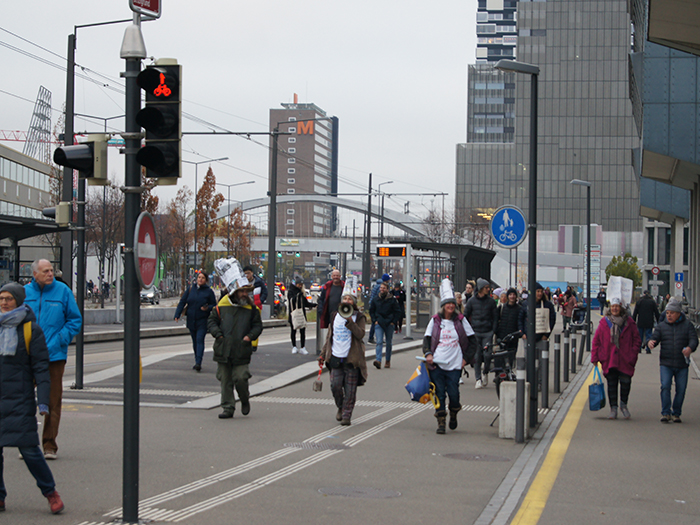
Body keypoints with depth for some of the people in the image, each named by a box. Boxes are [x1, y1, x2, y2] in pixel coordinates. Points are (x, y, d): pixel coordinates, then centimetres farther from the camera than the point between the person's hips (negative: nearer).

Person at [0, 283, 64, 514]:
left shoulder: (31, 329, -3)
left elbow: (41, 368, -6)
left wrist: (43, 401, -14)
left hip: (20, 400, -4)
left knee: (28, 448, -7)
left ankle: (50, 493, 8)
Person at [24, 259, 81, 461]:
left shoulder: (63, 291, 1)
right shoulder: (24, 292, 5)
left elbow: (75, 320, 5)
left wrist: (60, 341, -5)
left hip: (54, 355, -1)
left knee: (52, 402, 1)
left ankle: (49, 445, 9)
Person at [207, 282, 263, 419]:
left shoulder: (251, 308, 4)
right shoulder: (222, 305, 3)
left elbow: (258, 325, 10)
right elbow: (211, 321, 9)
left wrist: (250, 336, -8)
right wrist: (218, 334, -7)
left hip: (242, 351, -1)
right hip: (223, 350, 1)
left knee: (240, 378, -9)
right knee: (225, 380, 5)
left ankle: (245, 400, 20)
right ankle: (228, 408, 14)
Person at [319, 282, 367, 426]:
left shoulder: (358, 317, 1)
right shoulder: (335, 316, 13)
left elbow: (360, 334, -14)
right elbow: (329, 336, 18)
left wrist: (350, 322, -23)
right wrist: (323, 354, 16)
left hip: (352, 358, -3)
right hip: (336, 357, 3)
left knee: (350, 389, -3)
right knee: (335, 386, -2)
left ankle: (347, 415, 7)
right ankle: (340, 408, 23)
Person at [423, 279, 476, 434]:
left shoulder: (461, 320, 5)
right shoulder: (435, 320, 6)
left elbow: (472, 340, 10)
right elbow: (427, 338, 9)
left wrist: (466, 358, 2)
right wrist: (428, 353, -8)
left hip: (454, 364, -1)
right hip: (437, 363, 1)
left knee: (453, 393, -6)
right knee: (439, 394, -1)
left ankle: (453, 414, 23)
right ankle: (441, 422, 7)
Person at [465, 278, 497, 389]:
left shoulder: (491, 301, 5)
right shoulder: (472, 301, 3)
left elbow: (494, 317, 10)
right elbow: (466, 316, 10)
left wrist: (493, 331, 1)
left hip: (487, 332, 0)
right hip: (475, 333, 0)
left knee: (487, 355, -10)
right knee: (477, 356, 0)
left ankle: (485, 374, 16)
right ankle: (478, 379, 8)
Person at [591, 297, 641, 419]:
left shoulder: (629, 322, 3)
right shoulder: (604, 322, 3)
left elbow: (636, 339, 8)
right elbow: (596, 340, 6)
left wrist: (633, 354, -3)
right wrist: (595, 357, 2)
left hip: (625, 360, 0)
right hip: (609, 359, 1)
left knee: (625, 382, -2)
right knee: (611, 384, 4)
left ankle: (623, 405, 22)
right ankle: (613, 408, 14)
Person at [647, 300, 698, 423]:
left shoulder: (687, 325, 5)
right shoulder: (662, 325, 9)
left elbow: (694, 339, -6)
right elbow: (655, 338, 1)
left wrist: (690, 348, -28)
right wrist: (651, 342, -24)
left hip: (682, 364, 0)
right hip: (666, 363, 0)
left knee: (681, 389, 2)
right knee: (665, 386, -14)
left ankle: (676, 413, 16)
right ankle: (666, 413, -7)